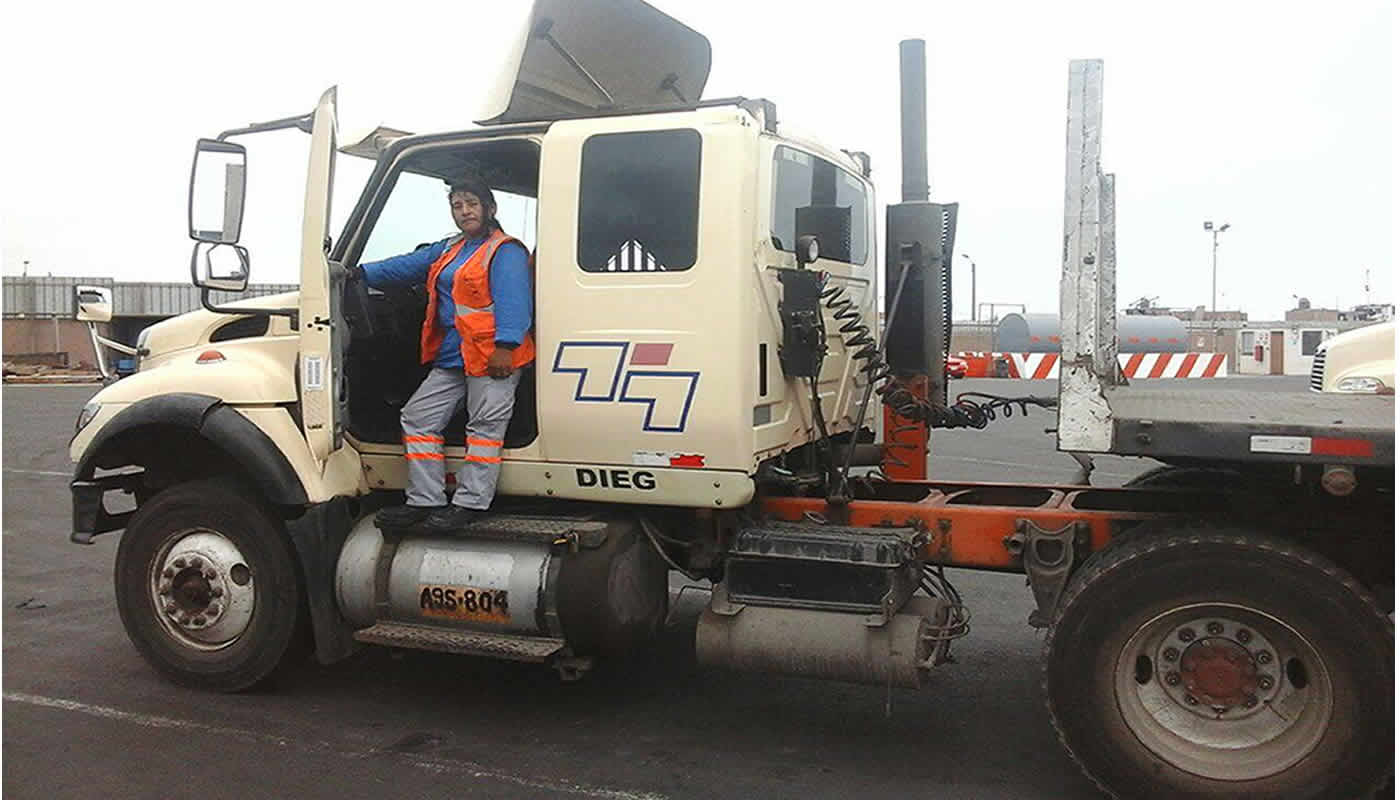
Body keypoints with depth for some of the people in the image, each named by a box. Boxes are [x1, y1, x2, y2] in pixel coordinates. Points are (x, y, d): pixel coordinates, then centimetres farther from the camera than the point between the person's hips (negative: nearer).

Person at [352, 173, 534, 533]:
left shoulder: (506, 252, -7)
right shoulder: (448, 251, 21)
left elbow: (512, 301, -18)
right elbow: (407, 266, 20)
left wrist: (505, 346, -27)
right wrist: (362, 272, 10)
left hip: (492, 358, -9)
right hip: (451, 358, 9)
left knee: (484, 427, -4)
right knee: (417, 418, 9)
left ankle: (469, 504, 1)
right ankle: (425, 501, 12)